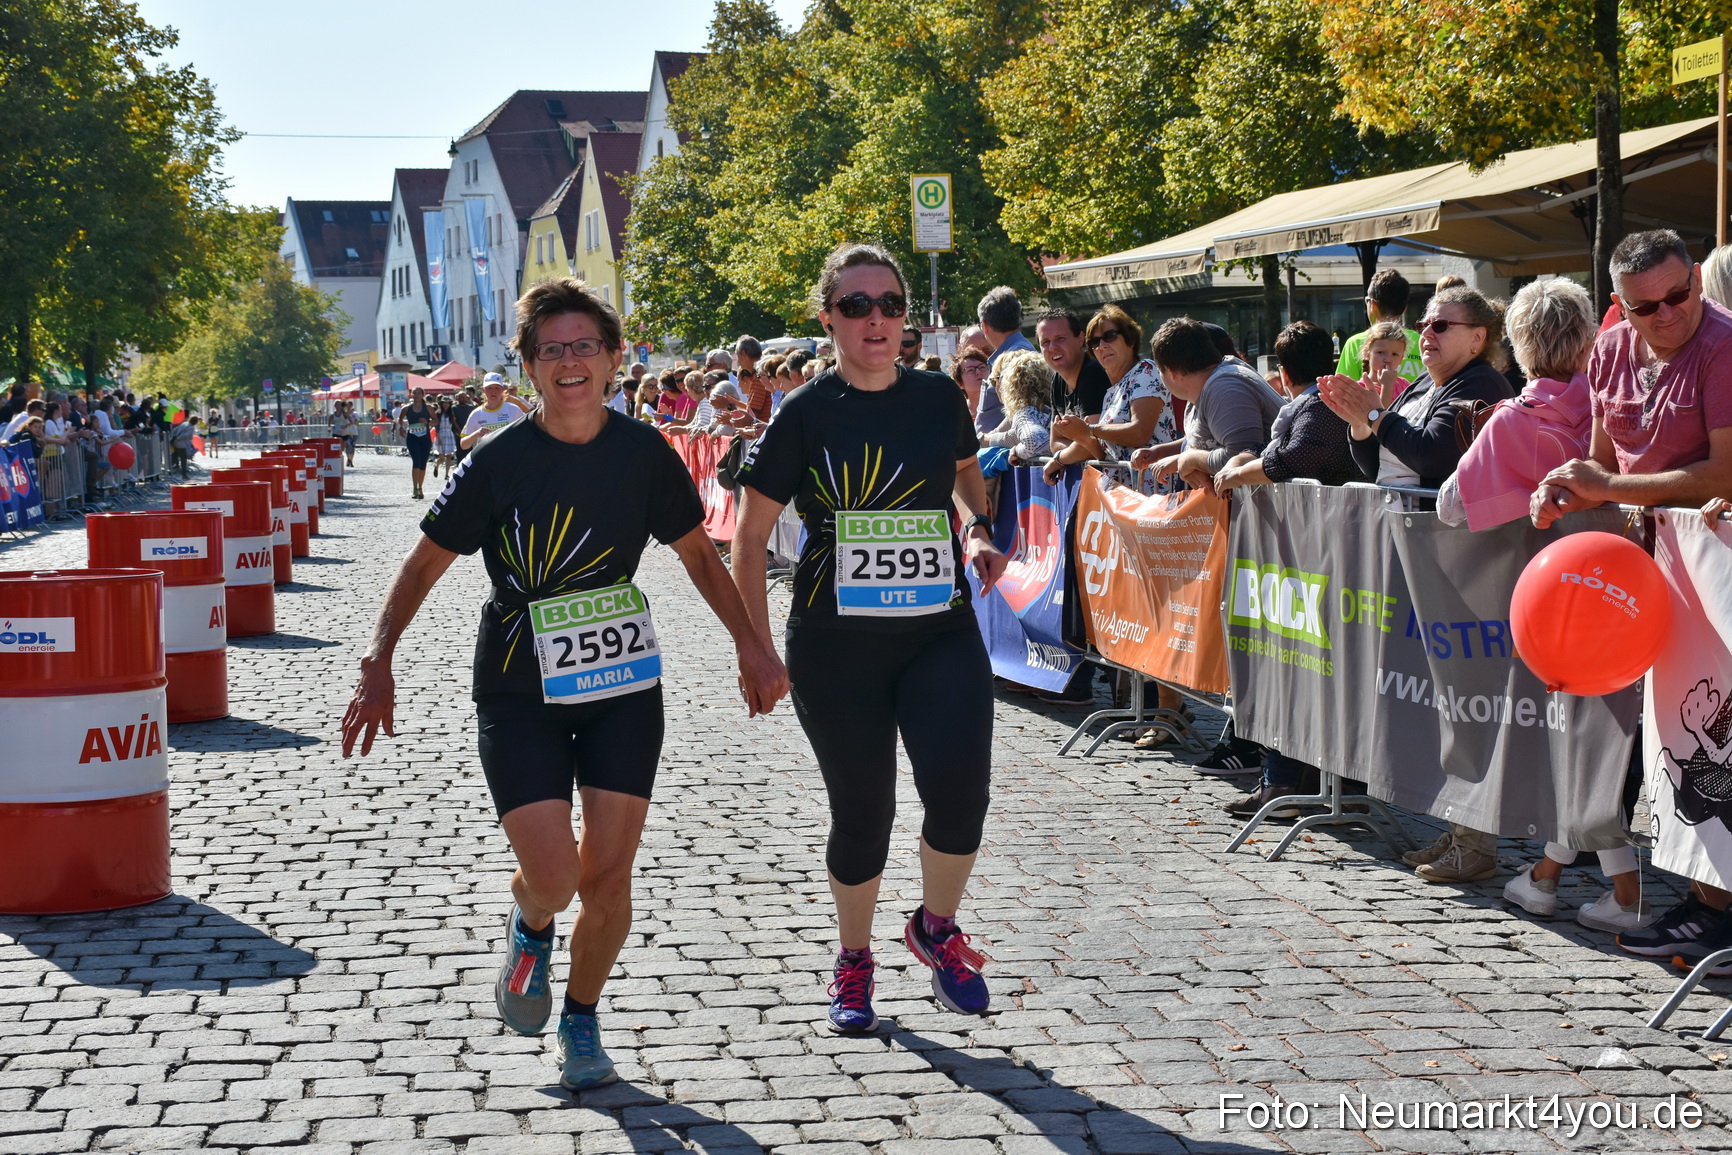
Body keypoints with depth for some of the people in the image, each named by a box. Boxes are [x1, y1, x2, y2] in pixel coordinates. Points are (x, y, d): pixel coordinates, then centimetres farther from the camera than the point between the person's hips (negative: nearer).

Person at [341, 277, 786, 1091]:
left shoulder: (643, 453, -4)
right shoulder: (499, 463, -11)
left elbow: (697, 553, 11)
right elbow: (424, 565, -4)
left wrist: (750, 644, 7)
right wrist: (378, 664, -14)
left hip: (622, 687, 2)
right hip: (519, 695, -2)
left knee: (607, 876, -1)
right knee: (552, 876, -13)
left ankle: (581, 1021, 25)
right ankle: (530, 929, 26)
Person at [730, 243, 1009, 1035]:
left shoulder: (938, 398, 2)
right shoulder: (805, 414, -6)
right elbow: (751, 534, 0)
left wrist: (978, 530, 3)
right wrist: (756, 646, -4)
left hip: (941, 633, 2)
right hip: (836, 644, -2)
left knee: (958, 791, -16)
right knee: (862, 812, 7)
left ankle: (936, 926, 13)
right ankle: (853, 960, 32)